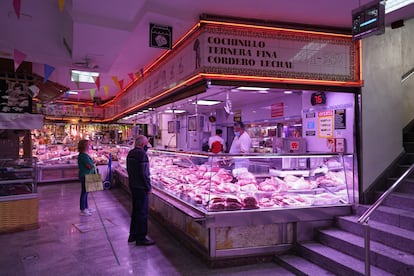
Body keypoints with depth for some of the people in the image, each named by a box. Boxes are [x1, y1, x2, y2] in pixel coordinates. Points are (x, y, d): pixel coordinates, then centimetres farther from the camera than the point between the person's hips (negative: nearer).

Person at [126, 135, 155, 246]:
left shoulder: (130, 153, 10)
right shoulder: (142, 154, -19)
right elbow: (144, 173, -23)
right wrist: (148, 186, -13)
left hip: (133, 185, 10)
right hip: (141, 187, -10)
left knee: (136, 210, 19)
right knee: (142, 212, -1)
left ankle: (133, 235, 30)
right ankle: (141, 238, 7)